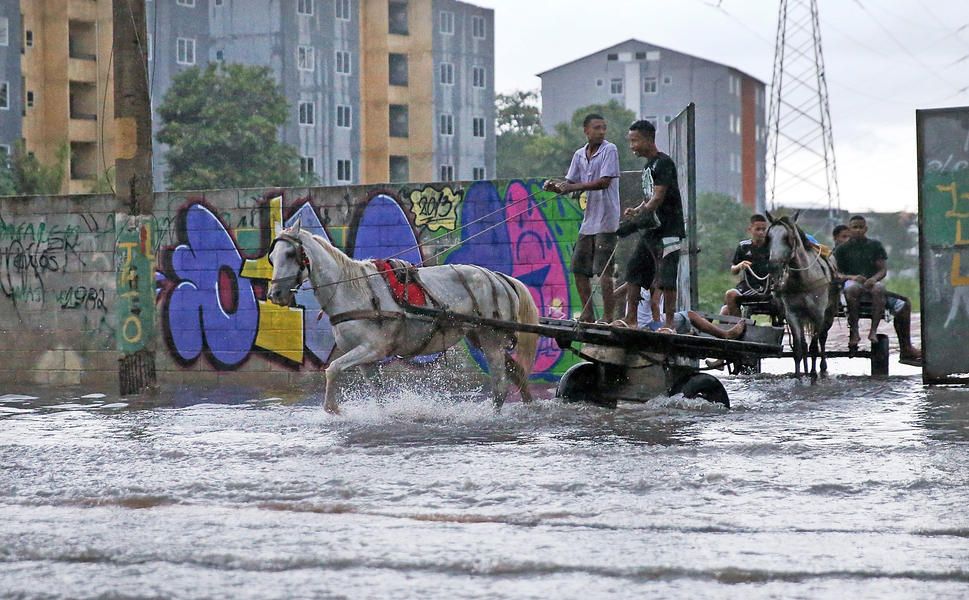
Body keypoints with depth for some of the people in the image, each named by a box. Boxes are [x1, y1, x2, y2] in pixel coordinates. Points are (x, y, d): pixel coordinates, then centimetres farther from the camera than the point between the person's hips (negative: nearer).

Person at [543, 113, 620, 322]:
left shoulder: (610, 150, -8)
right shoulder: (579, 155, 12)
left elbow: (605, 181, -17)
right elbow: (569, 184, 15)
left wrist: (573, 187, -19)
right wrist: (554, 186, -6)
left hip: (606, 220, -7)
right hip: (588, 219, 7)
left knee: (604, 270, -10)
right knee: (579, 268, 10)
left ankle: (608, 317, -7)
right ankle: (588, 315, 19)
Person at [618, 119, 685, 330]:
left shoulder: (663, 163, -12)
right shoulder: (648, 166, 17)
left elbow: (658, 198, -20)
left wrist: (637, 218, -24)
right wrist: (635, 211, 2)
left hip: (668, 230, -10)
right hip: (651, 231, 10)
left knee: (666, 279, -9)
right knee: (633, 272, 8)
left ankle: (669, 322, -6)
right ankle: (630, 320, 11)